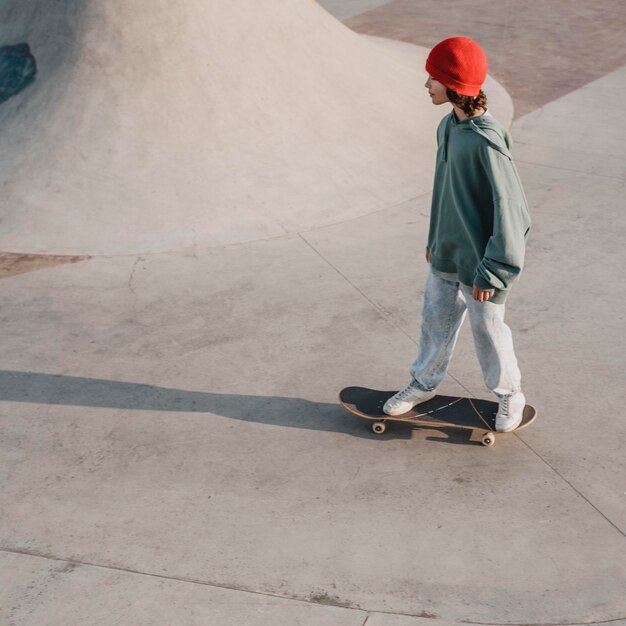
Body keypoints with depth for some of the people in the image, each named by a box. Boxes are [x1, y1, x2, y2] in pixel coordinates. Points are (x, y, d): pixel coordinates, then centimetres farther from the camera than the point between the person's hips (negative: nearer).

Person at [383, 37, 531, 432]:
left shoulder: (486, 142, -27)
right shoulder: (449, 126, 0)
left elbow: (511, 209, -23)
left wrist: (492, 273, -19)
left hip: (478, 261, -7)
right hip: (445, 253, 7)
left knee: (487, 331, 11)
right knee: (436, 322, 21)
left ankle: (510, 394, 35)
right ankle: (424, 383, 42)